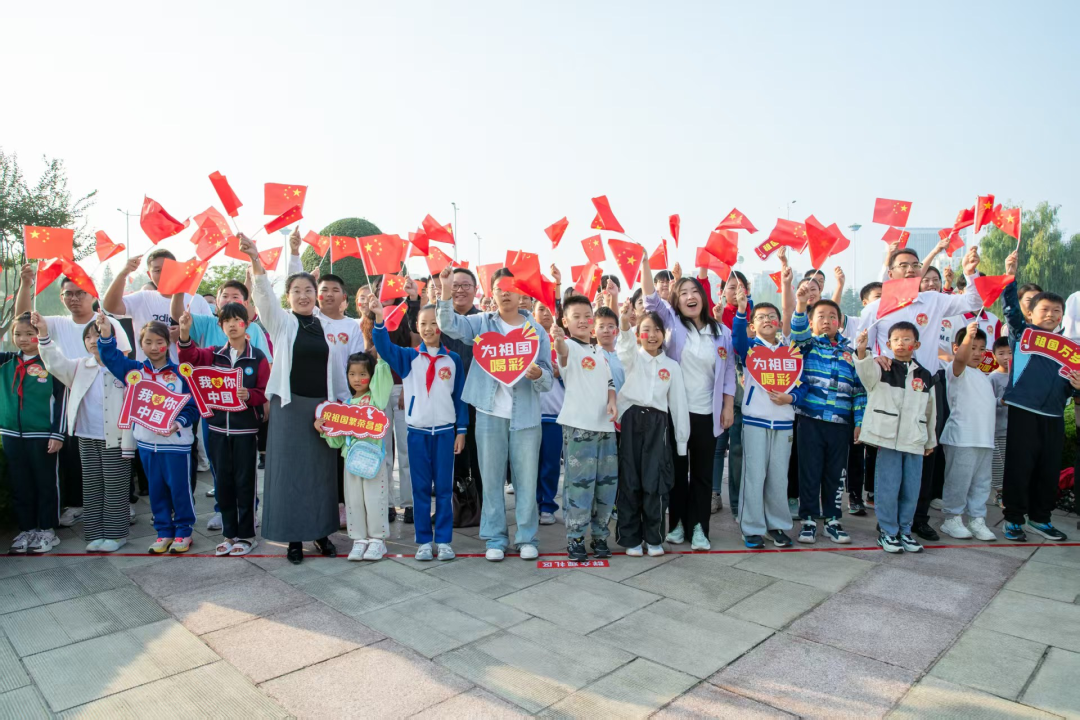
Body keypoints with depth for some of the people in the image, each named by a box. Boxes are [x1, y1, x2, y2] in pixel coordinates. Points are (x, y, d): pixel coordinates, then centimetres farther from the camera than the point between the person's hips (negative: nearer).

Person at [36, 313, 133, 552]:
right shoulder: (81, 367, 8)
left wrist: (128, 444, -13)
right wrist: (44, 334, -13)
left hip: (114, 441, -6)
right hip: (87, 439, 6)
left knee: (115, 488, 5)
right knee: (91, 488, 13)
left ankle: (116, 534, 17)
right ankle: (95, 534, 24)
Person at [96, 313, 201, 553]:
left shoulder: (180, 374, -6)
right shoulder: (135, 370, 6)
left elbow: (192, 407, -7)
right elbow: (112, 358, -5)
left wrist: (178, 423, -23)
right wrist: (106, 335, -20)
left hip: (175, 442, -4)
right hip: (146, 442, 4)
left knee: (179, 488, 2)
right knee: (156, 490, 13)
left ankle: (184, 531, 17)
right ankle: (164, 532, 25)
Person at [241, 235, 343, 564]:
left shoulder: (325, 325, 6)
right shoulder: (281, 322, 0)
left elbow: (335, 367, 8)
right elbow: (265, 294, -18)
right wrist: (255, 260, -34)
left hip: (322, 405, 2)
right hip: (289, 404, -2)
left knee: (321, 470, 8)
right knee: (290, 469, 2)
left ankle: (321, 532, 22)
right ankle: (293, 536, 14)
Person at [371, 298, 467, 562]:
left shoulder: (453, 359, 2)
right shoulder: (409, 357, 2)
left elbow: (460, 397, 4)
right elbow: (385, 348, -17)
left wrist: (461, 431, 1)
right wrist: (379, 319, -33)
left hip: (445, 431, 0)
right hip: (417, 432, 0)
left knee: (444, 488, 6)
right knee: (420, 488, 7)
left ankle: (443, 540, 15)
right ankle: (424, 541, 17)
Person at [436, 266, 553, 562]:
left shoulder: (537, 330, 5)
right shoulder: (481, 323, 6)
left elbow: (548, 377, 3)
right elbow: (449, 325, -11)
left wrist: (538, 374, -21)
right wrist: (446, 292, -26)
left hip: (526, 414, 0)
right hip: (490, 412, 0)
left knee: (526, 479, 5)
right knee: (491, 478, 7)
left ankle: (527, 537, 18)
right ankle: (495, 538, 18)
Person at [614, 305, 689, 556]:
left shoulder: (672, 366, 12)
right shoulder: (632, 357, 5)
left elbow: (678, 403, 11)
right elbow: (625, 344, -20)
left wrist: (681, 440, 8)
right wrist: (624, 322, -42)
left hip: (657, 423, 2)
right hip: (631, 421, -1)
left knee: (654, 482, 3)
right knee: (629, 481, 3)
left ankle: (654, 538, 18)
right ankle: (630, 538, 15)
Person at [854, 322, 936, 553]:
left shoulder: (924, 376, 13)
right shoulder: (882, 370, 1)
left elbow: (930, 411, 20)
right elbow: (866, 371, -24)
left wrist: (930, 441, 23)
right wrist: (862, 352, -44)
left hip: (915, 441, 4)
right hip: (888, 438, -4)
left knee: (911, 490, 8)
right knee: (888, 488, -2)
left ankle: (905, 530, 23)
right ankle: (887, 532, 12)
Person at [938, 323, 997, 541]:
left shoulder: (983, 376, 21)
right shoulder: (957, 370, -5)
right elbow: (960, 358, -29)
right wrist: (968, 336, -45)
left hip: (985, 439, 8)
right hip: (961, 439, -8)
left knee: (981, 482, 11)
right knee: (958, 481, -3)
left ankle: (977, 519, 20)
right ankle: (952, 519, 8)